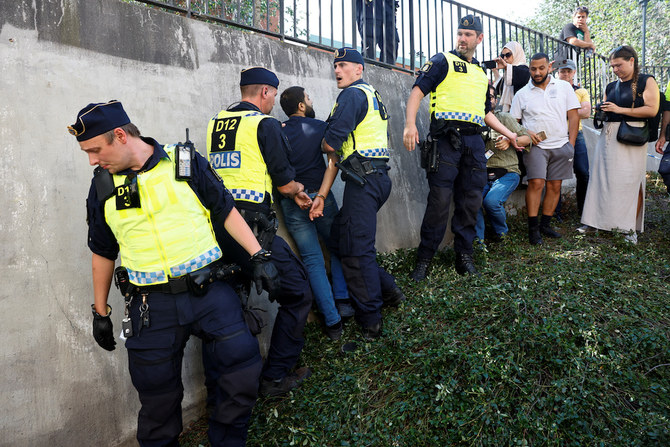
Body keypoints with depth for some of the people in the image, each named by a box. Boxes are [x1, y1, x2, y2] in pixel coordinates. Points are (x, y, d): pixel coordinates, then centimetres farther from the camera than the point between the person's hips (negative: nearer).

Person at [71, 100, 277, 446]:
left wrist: (258, 256, -3)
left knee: (243, 370, -3)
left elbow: (226, 212, 3)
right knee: (157, 395, 9)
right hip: (151, 306, 2)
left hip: (209, 291, -1)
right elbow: (102, 251, 15)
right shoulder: (103, 187, 6)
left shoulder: (187, 163, -3)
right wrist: (100, 311, 18)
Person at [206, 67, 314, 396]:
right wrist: (298, 191, 22)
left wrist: (292, 192, 28)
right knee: (297, 294, 6)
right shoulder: (265, 124, -5)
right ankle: (275, 377, 11)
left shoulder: (215, 122, 17)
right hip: (251, 229, -8)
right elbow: (285, 182, -3)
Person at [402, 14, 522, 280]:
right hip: (447, 138, -6)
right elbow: (418, 91, -4)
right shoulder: (443, 61, 8)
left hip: (474, 142, 6)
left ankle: (464, 254, 15)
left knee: (471, 200, 4)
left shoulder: (482, 74, 27)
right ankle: (424, 258, -2)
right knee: (439, 200, -11)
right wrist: (410, 123, -19)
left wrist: (508, 134, 29)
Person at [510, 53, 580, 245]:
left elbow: (573, 116, 8)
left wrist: (571, 144, 1)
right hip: (535, 145, -2)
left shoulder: (564, 87, 9)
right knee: (536, 183, -14)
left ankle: (545, 224, 15)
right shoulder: (522, 94, 8)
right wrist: (526, 133, -11)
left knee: (555, 186, 4)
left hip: (561, 145, 2)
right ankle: (533, 228, -8)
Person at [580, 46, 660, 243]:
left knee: (631, 182, -6)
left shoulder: (646, 82, 1)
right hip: (608, 137, 5)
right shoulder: (611, 87, 17)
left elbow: (652, 109, -10)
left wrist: (620, 109, -13)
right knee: (602, 179, 2)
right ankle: (596, 221, 7)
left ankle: (632, 228, 0)